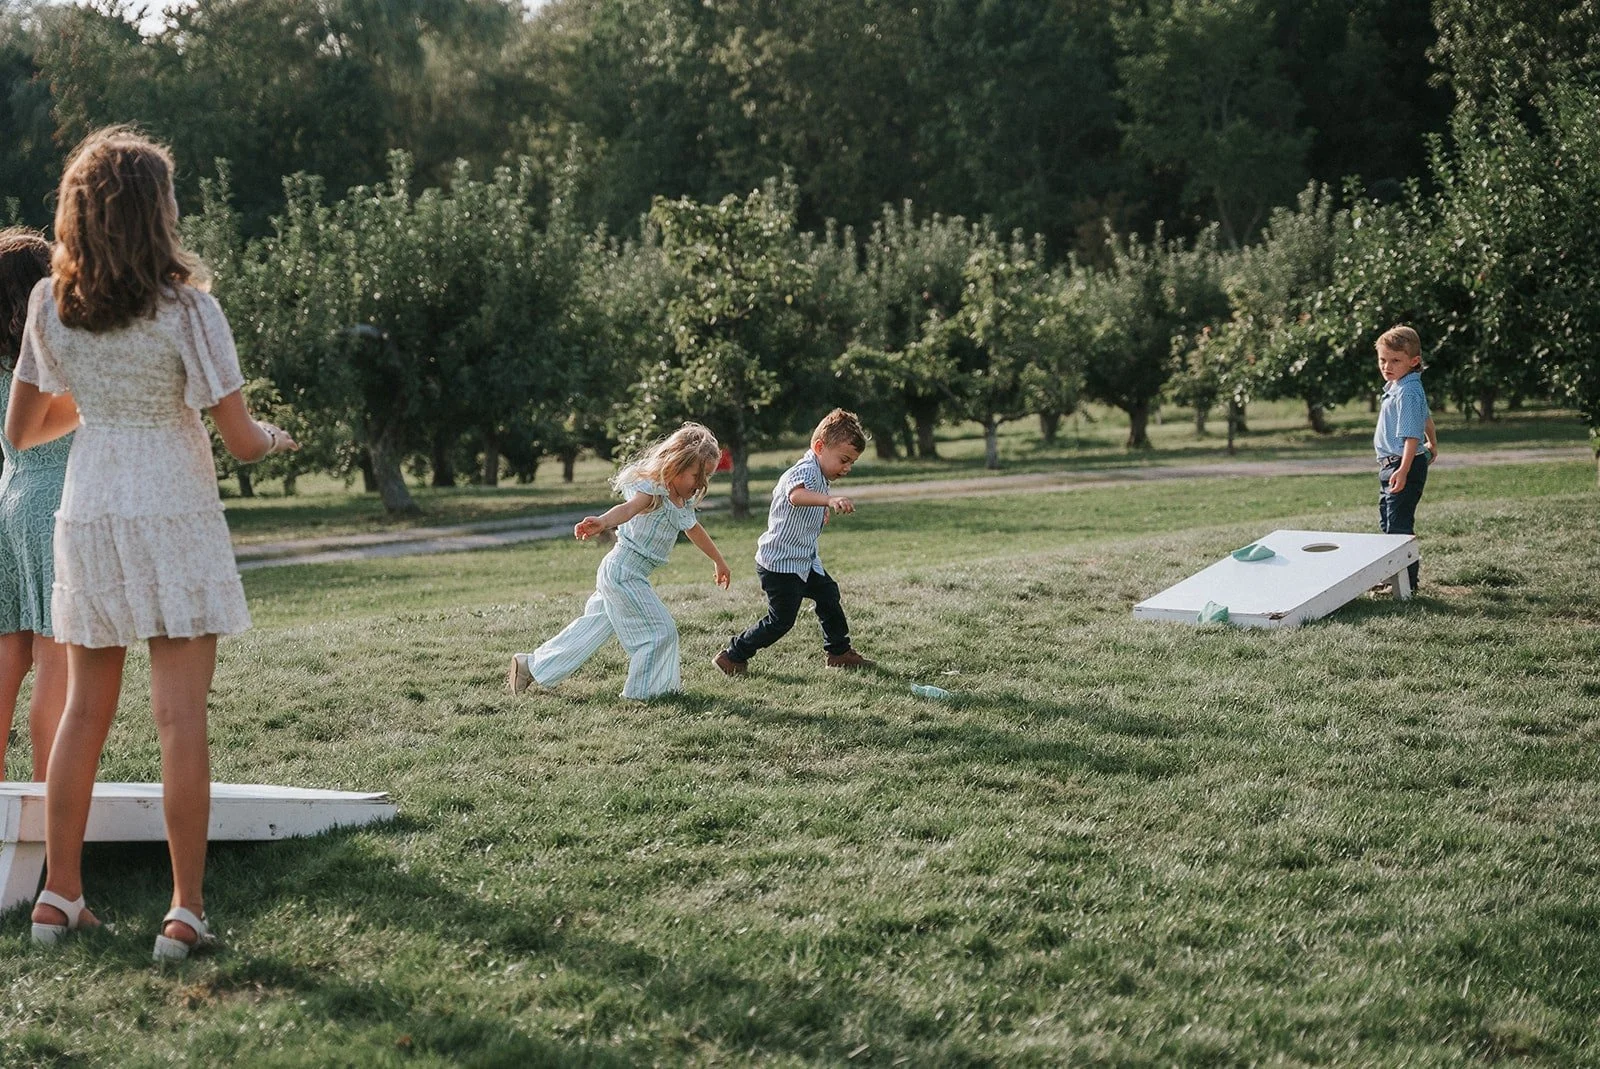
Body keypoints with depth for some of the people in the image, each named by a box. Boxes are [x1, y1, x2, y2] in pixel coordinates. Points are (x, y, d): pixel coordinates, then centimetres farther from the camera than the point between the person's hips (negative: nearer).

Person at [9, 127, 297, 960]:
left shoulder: (49, 306, 2)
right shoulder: (185, 307, -11)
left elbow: (21, 430, 10)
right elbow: (241, 440, -10)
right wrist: (275, 438, 13)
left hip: (86, 516, 4)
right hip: (174, 517, -4)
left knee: (84, 711, 14)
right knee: (180, 715, -2)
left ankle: (59, 894, 20)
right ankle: (186, 908, 0)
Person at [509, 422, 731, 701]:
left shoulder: (684, 502, 11)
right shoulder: (652, 490, -19)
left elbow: (695, 530, 29)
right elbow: (628, 509, -40)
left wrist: (719, 561, 43)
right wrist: (602, 522, -61)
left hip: (616, 573, 10)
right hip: (624, 572, -10)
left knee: (593, 627, 17)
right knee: (660, 632, -4)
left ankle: (531, 666, 25)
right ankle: (644, 689, 12)